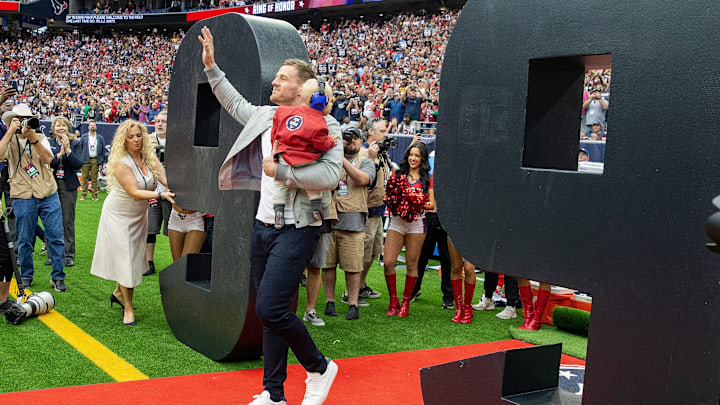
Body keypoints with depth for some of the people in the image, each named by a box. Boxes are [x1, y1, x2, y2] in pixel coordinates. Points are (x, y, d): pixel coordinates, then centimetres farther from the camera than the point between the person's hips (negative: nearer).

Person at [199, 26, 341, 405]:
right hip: (263, 226, 7)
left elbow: (330, 175, -24)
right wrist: (211, 66, 30)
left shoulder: (323, 126, -10)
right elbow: (235, 103, 32)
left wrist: (280, 171, -20)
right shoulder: (265, 116, 12)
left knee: (269, 309, -16)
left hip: (296, 229, -7)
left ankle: (320, 367, 8)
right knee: (272, 312, 11)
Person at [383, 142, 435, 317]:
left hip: (416, 224, -1)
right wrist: (391, 200, -12)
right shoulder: (398, 175, 10)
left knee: (411, 264, 3)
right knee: (388, 262, -7)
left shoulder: (427, 179, 8)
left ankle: (406, 301, 17)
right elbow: (388, 195, 10)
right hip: (396, 222, 1)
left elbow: (432, 204, 4)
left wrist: (418, 203, -14)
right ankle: (393, 299, 9)